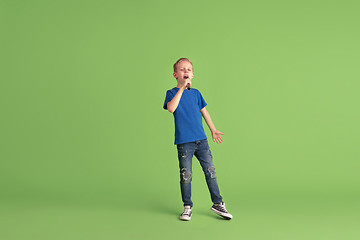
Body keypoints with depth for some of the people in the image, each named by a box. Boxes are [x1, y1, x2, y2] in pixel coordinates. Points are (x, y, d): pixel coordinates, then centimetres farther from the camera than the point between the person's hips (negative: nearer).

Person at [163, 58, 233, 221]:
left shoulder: (196, 93, 11)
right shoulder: (172, 93, -2)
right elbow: (171, 108, -23)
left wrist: (213, 129, 25)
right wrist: (182, 88, -25)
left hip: (201, 139, 4)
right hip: (184, 142, -4)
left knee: (210, 171, 5)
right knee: (186, 175, 1)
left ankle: (218, 204, 16)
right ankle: (187, 207, 17)